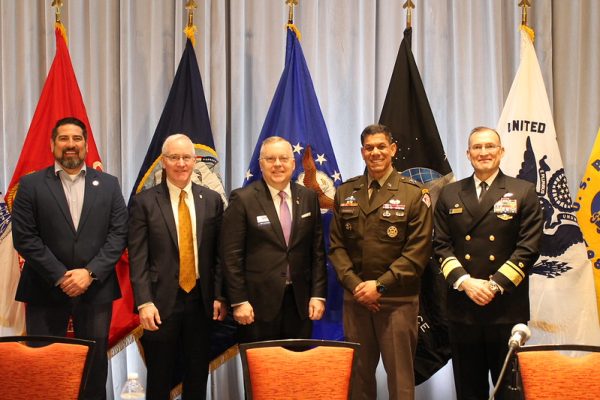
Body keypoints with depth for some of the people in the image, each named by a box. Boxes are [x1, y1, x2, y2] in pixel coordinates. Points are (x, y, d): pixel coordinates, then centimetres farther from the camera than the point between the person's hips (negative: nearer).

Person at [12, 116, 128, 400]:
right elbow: (24, 238, -4)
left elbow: (119, 234, 1)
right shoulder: (30, 184, 3)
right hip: (46, 291, -1)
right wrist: (60, 277, -12)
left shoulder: (108, 184, 8)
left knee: (95, 364, 8)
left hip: (96, 290, 1)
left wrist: (90, 273, -11)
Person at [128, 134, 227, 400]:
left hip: (201, 299, 2)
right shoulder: (144, 202, -2)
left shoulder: (212, 200, 5)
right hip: (162, 300, -2)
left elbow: (218, 253, 6)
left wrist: (219, 296, 0)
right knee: (159, 377, 10)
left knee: (198, 374, 13)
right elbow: (138, 258, -6)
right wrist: (144, 302, -14)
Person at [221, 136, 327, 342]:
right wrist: (239, 301, -10)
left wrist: (318, 295, 3)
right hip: (258, 303, -3)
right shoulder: (242, 199, -4)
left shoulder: (308, 198, 8)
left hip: (300, 302, 4)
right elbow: (232, 255, -6)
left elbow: (317, 250, 9)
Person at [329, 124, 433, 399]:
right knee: (358, 373, 11)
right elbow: (337, 245, 8)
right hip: (355, 298, 3)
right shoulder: (345, 193, 11)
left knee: (400, 376, 3)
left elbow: (418, 250, -7)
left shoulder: (414, 194, -1)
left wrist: (380, 285, -13)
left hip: (398, 301, -3)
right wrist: (354, 284, -6)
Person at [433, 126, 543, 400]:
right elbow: (441, 246, 5)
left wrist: (495, 285, -12)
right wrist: (465, 282, -10)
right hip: (462, 307, 2)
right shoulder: (449, 195, 10)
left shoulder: (524, 193, 4)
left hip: (507, 308, -2)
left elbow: (528, 248, -4)